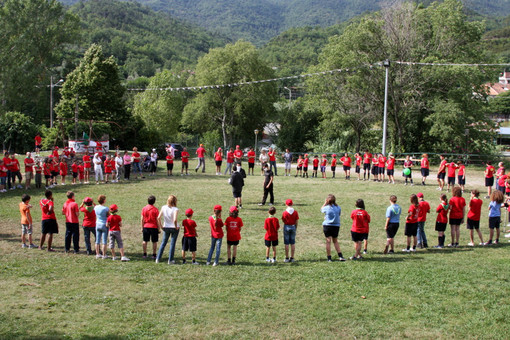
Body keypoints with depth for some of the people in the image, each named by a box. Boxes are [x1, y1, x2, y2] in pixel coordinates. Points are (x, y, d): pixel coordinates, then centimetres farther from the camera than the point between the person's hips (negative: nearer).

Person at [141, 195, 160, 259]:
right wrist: (159, 229, -1)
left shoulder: (144, 208, 0)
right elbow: (157, 220, -9)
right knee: (154, 242, 6)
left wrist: (142, 228, 10)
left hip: (146, 227, 3)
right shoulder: (155, 209, -10)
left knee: (145, 241, 13)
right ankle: (154, 255, 7)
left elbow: (142, 219, 2)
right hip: (154, 227, -3)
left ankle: (145, 254, 16)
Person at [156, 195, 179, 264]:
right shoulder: (175, 209, -16)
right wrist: (176, 226, -11)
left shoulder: (163, 207, -4)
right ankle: (170, 260, 12)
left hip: (166, 227, 4)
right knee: (172, 243, 7)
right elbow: (175, 220, -27)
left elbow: (158, 218, -6)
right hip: (174, 228, -4)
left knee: (163, 243, 16)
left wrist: (161, 225, 5)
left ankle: (158, 259, 15)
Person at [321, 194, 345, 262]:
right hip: (336, 226, 3)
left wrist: (325, 203, 12)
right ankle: (340, 256, 8)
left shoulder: (326, 207, -9)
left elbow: (321, 209, 12)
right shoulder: (338, 207, -2)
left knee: (328, 241, 0)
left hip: (327, 225, -3)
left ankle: (329, 258, 0)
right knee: (335, 241, 16)